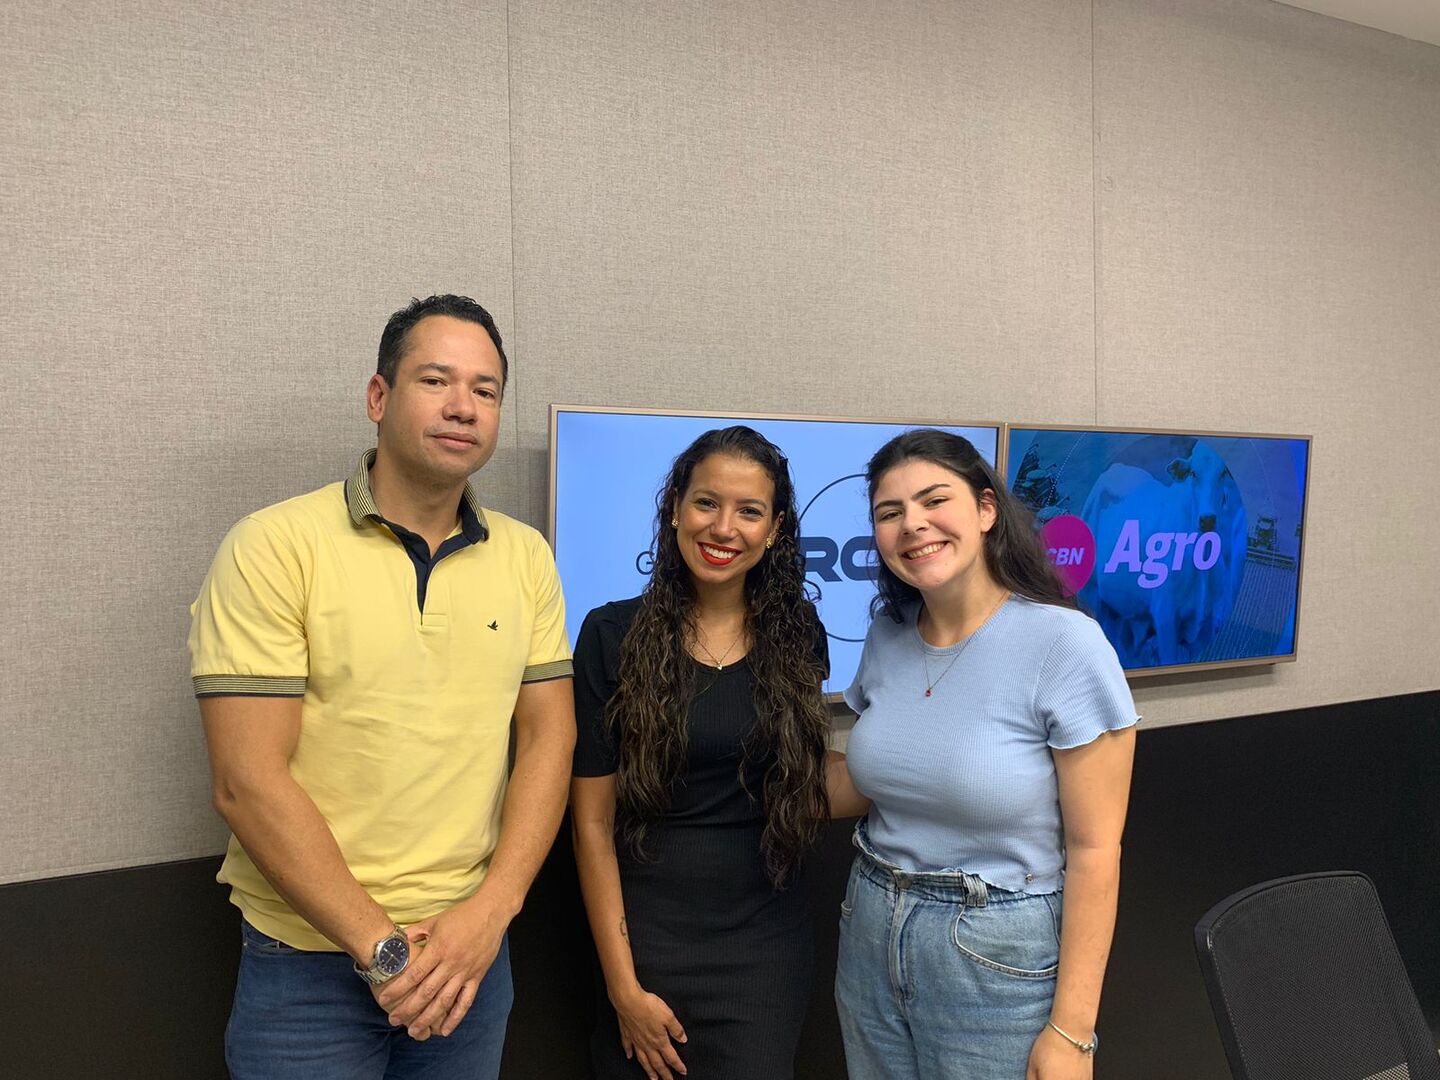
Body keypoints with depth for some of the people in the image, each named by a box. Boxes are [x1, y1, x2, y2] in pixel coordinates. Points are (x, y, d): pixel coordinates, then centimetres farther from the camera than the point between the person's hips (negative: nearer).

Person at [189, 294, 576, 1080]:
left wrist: (490, 912, -10)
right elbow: (248, 781, -15)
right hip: (307, 961, -4)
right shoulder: (275, 548, -11)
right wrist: (380, 946, -14)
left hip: (471, 950, 4)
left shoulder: (526, 558, 2)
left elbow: (548, 738, 2)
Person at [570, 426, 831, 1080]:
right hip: (648, 942, -2)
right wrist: (623, 985, -9)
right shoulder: (613, 635, -8)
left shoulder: (797, 637, 1)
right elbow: (593, 822, -8)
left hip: (768, 947, 2)